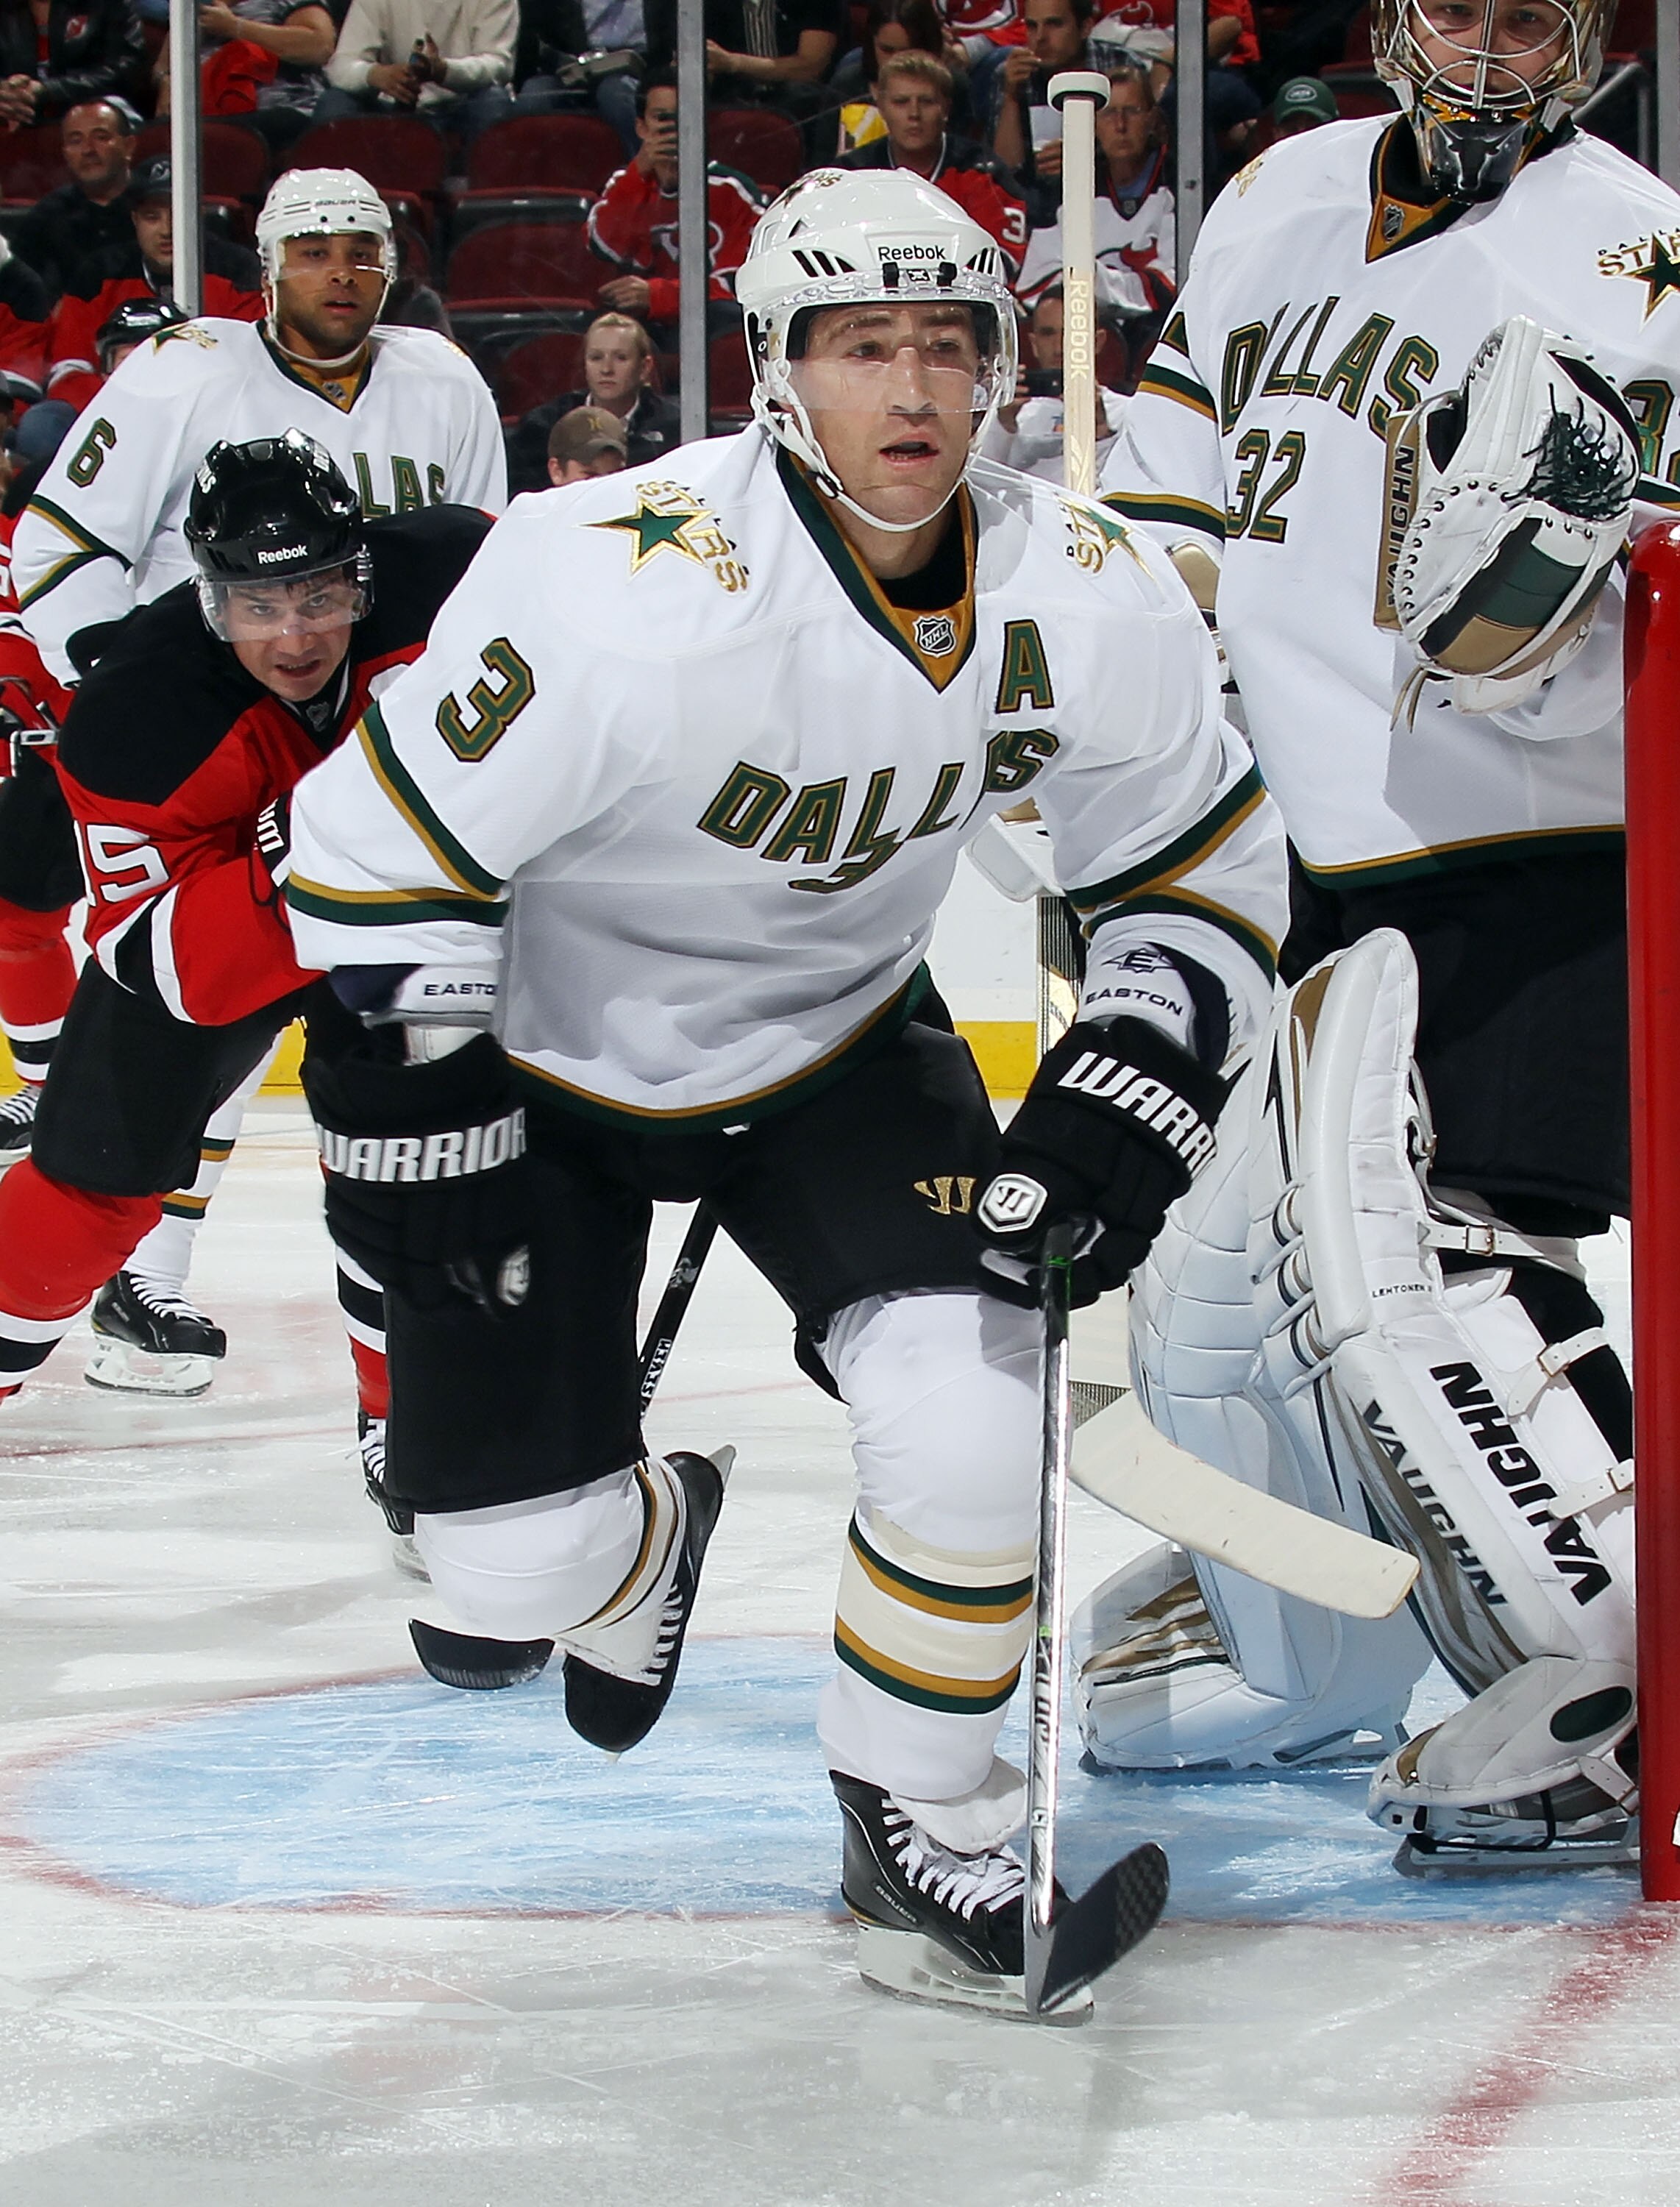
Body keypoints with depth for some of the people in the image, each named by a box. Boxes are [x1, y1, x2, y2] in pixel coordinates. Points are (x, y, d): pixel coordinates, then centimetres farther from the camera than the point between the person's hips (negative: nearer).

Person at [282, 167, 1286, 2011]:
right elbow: (380, 847, -24)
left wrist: (1132, 1082, -12)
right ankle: (640, 1544, 38)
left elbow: (1204, 866, 1)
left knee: (973, 1415, -21)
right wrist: (414, 1133, -20)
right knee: (509, 1560, -2)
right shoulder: (621, 593, -33)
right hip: (546, 1047, -3)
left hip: (837, 1044, 3)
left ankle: (922, 1823, 3)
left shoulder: (1090, 607, -17)